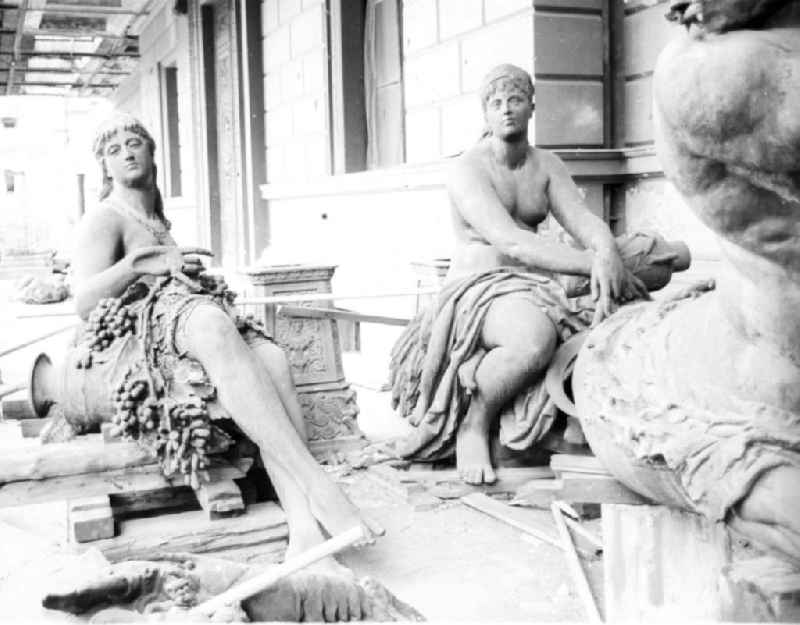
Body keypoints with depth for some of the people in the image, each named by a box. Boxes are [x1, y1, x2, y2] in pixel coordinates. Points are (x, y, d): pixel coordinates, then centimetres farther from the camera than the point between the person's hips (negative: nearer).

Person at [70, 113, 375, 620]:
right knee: (211, 323, -41)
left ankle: (306, 537, -47)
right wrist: (141, 264, -18)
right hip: (131, 336, -6)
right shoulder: (104, 219, 12)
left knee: (272, 358, -29)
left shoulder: (159, 222, 35)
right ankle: (316, 482, -55)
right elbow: (85, 302, -3)